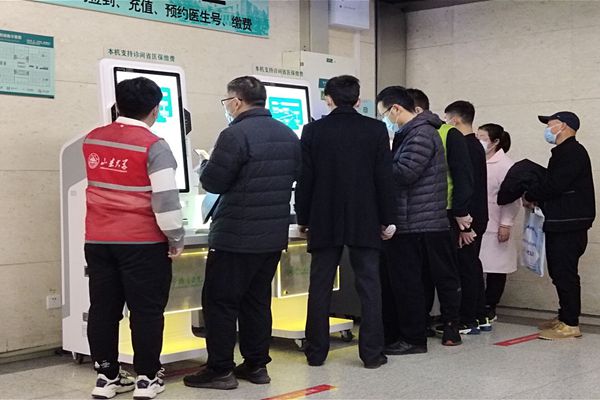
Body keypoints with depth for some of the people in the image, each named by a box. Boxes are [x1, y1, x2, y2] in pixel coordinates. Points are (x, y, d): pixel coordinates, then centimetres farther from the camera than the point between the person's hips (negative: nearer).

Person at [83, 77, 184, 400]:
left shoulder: (92, 140, 6)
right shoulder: (153, 146, -13)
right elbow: (165, 200, -16)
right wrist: (175, 239, -7)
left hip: (98, 240, 5)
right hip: (142, 243, -5)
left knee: (103, 308, 12)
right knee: (146, 310, 6)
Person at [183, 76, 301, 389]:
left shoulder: (235, 135, -16)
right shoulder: (288, 135, 8)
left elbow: (212, 182, -14)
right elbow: (295, 175, 17)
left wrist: (205, 165, 7)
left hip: (237, 235, -7)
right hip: (274, 234, 7)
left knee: (220, 301, 2)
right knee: (257, 299, 15)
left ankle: (220, 370, 6)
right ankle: (256, 365, 20)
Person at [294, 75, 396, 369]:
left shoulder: (313, 131, -2)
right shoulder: (376, 130, -2)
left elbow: (304, 179, -1)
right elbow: (384, 178, -3)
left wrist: (303, 219, 9)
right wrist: (387, 220, 4)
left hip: (325, 222, 1)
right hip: (365, 222, 0)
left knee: (320, 287, 8)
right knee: (369, 286, 5)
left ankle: (316, 352, 12)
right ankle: (372, 353, 5)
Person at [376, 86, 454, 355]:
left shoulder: (421, 134, -13)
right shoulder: (409, 133, 20)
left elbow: (404, 172, -22)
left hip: (415, 225, -10)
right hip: (404, 223, 10)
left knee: (406, 282, -3)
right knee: (389, 279, 14)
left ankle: (414, 339, 7)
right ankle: (390, 335, 22)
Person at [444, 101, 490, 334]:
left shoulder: (466, 148, -16)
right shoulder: (476, 146, 14)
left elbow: (469, 187, -22)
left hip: (467, 219, -10)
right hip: (477, 218, 10)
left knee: (466, 268, -3)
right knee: (472, 266, 15)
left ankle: (468, 321, 3)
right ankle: (481, 318, 22)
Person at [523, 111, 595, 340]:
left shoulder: (573, 153, -13)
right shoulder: (564, 153, 20)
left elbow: (554, 185, -19)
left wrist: (530, 197, -5)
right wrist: (538, 199, 3)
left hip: (569, 226, -10)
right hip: (560, 224, 10)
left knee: (565, 273, -8)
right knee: (559, 272, 13)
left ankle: (570, 325, -5)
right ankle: (565, 318, 21)